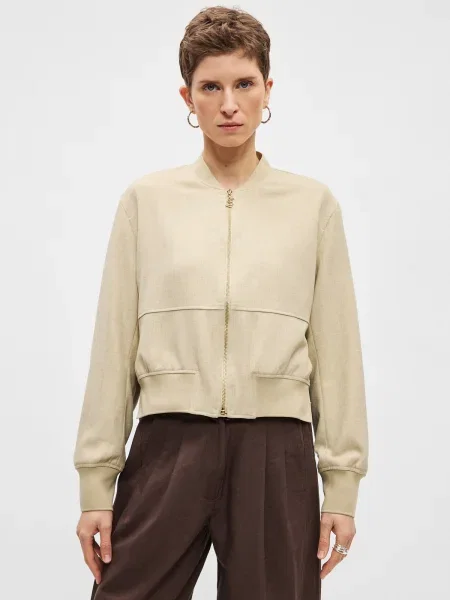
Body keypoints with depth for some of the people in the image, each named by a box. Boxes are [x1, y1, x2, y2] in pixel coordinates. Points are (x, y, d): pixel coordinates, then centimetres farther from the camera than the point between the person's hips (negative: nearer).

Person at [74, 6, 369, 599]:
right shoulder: (146, 200, 4)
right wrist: (96, 482, 1)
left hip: (276, 457, 0)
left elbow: (336, 350, 4)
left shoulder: (314, 204, 4)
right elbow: (113, 347, 4)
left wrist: (342, 484, 1)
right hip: (168, 449, 0)